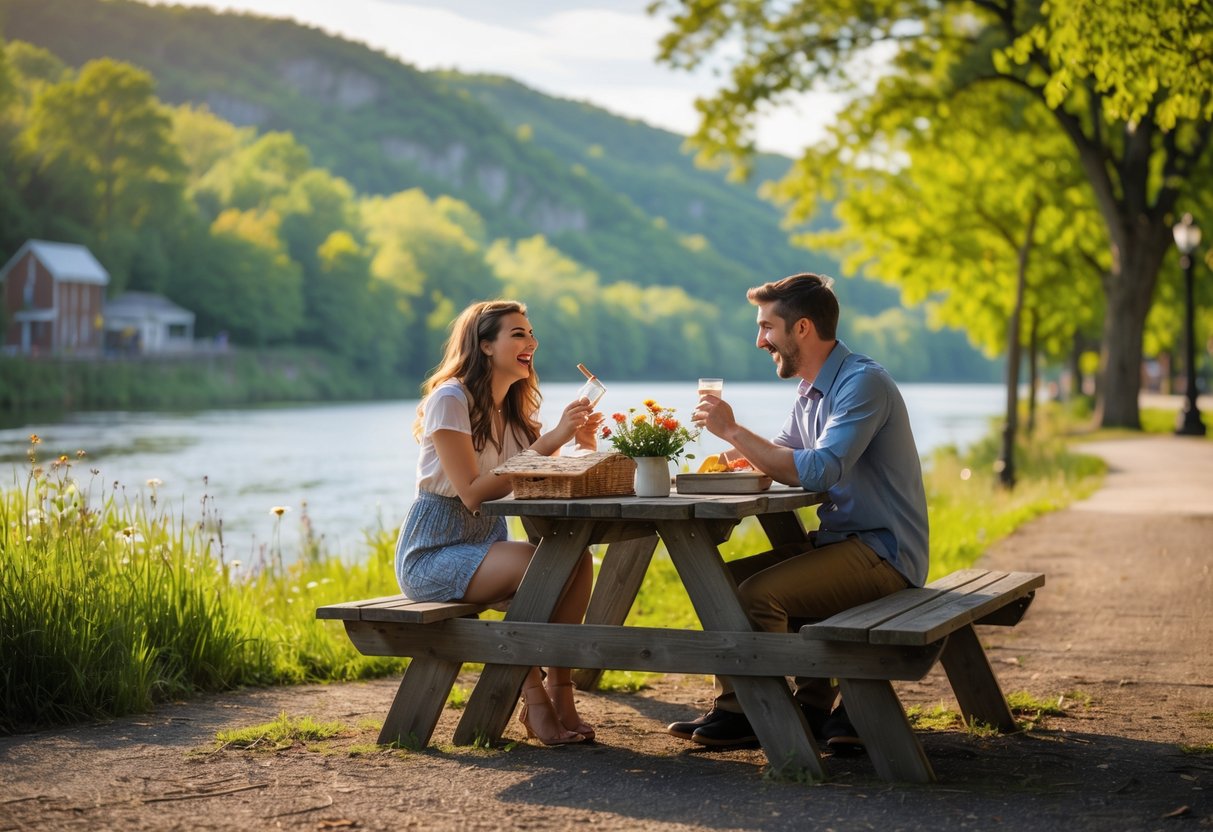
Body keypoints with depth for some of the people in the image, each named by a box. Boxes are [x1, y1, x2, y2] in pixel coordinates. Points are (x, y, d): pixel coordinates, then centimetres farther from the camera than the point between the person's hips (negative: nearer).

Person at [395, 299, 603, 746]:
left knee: (577, 558, -19)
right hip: (430, 552, -7)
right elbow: (472, 492, -22)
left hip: (485, 544, 7)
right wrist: (549, 441, -25)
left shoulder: (516, 408, 11)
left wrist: (581, 443, -15)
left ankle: (559, 690, -17)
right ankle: (534, 698, -19)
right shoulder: (450, 399, -14)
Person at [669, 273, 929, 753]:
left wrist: (733, 431, -22)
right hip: (841, 541, 10)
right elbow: (783, 460, 22)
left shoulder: (863, 383, -18)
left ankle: (746, 716, -4)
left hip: (883, 552, -10)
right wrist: (732, 451, 0)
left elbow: (818, 471, -29)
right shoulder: (811, 390, 13)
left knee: (758, 594, -24)